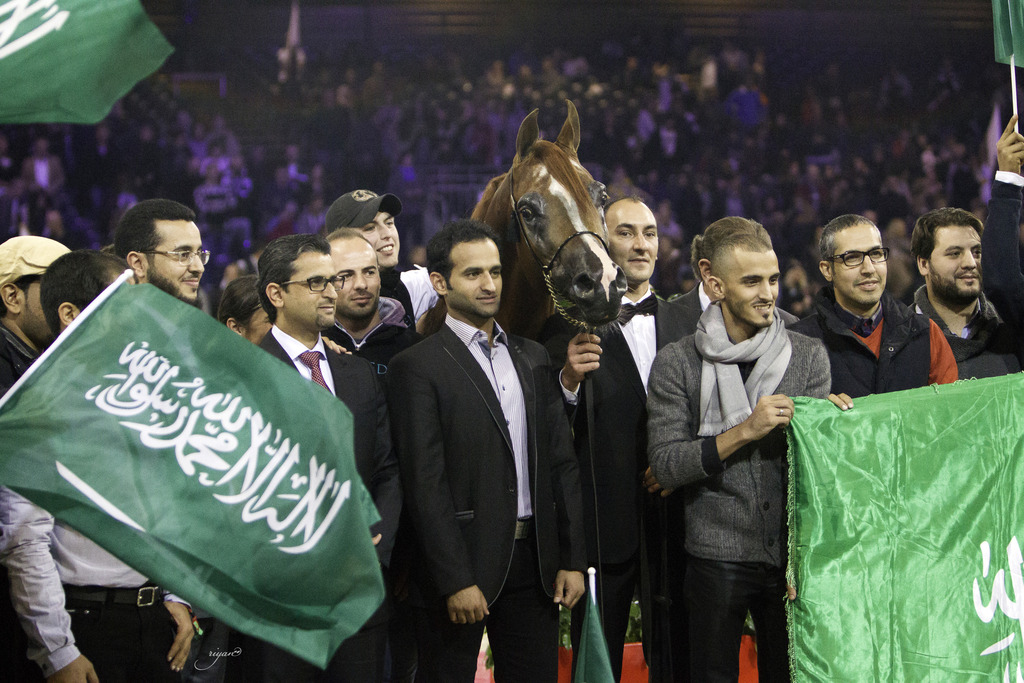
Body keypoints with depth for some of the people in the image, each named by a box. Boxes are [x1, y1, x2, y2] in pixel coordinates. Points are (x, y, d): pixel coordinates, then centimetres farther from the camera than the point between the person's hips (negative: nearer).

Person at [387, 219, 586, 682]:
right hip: (460, 562, -5)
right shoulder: (416, 367, -6)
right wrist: (456, 581, -16)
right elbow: (425, 484, -11)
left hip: (533, 559, 5)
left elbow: (561, 461, 13)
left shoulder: (532, 357, 14)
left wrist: (572, 558, 6)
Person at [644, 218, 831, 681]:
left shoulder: (809, 356, 4)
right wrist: (744, 431, -18)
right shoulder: (676, 364, -2)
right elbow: (665, 465, -9)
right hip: (716, 555, -2)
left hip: (790, 554, 2)